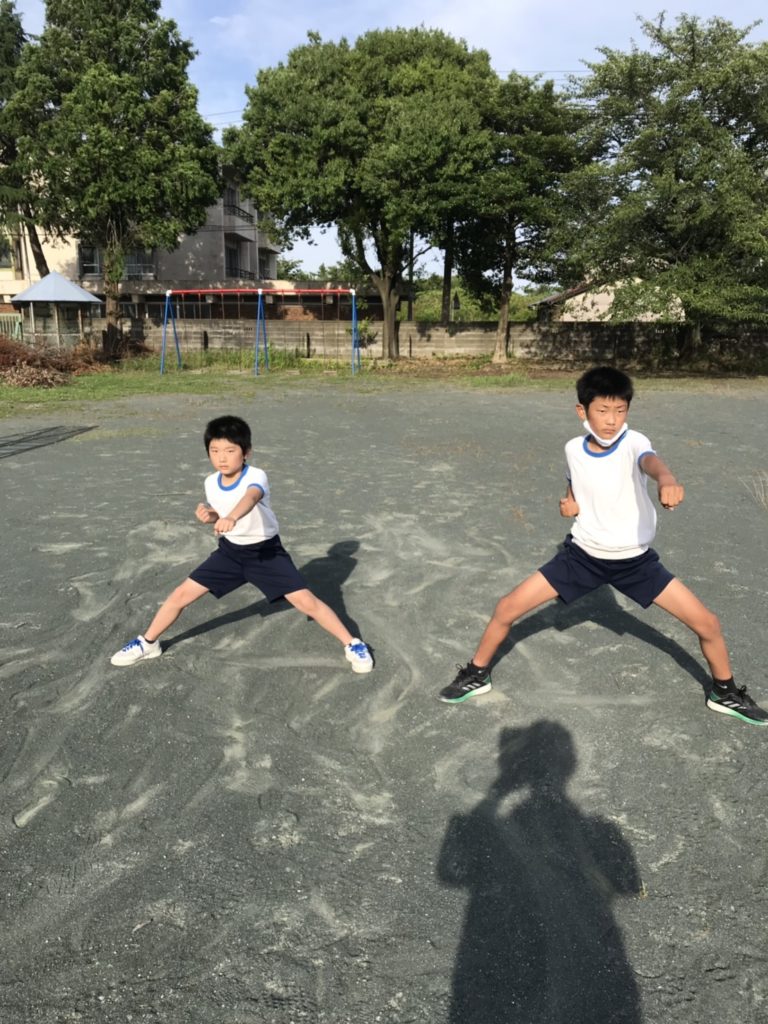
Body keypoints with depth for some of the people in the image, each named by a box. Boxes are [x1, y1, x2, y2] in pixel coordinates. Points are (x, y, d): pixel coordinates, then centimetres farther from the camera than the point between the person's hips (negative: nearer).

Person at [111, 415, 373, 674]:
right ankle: (147, 643, 26)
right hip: (230, 550, 5)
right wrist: (208, 516, -12)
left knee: (305, 601, -13)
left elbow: (251, 498, -51)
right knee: (182, 594, 3)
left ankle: (352, 644, 5)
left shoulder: (256, 476, -26)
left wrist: (232, 518, -72)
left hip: (266, 550, -5)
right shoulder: (211, 483, -7)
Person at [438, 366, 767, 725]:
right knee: (506, 608, -5)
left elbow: (651, 462, -47)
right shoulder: (573, 449, -8)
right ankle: (476, 674, 20)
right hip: (583, 555, 2)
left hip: (635, 559, -2)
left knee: (708, 623, -3)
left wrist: (667, 480, -70)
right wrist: (569, 502, -8)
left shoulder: (633, 443, -20)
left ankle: (724, 692, 27)